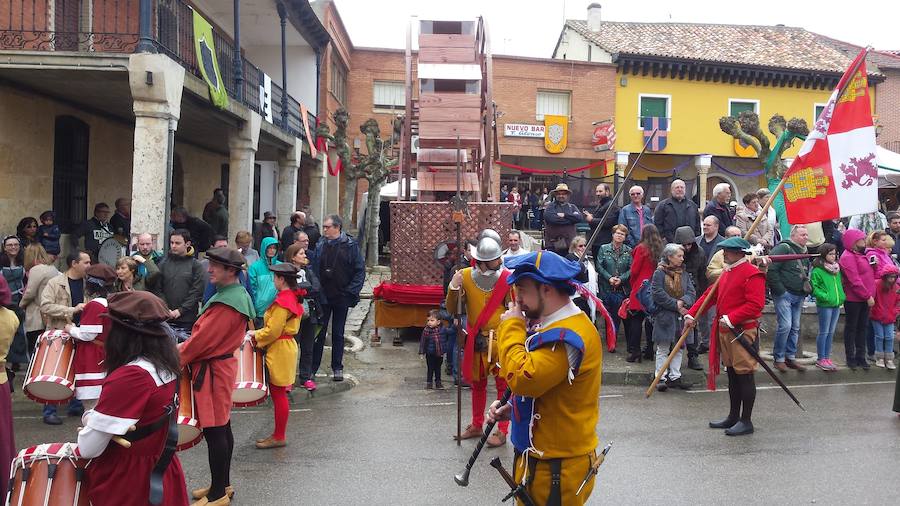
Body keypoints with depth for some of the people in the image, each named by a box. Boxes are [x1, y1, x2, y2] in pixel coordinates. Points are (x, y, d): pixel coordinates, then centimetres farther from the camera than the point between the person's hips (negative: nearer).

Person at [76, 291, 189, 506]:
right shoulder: (166, 366, -2)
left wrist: (89, 418, -3)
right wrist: (96, 417, 2)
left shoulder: (129, 377, -26)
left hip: (126, 488, -7)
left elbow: (89, 448, -21)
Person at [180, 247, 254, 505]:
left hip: (212, 371, -10)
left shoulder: (226, 303, -22)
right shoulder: (237, 295, 10)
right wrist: (184, 346, 12)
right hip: (221, 365, 10)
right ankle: (223, 485, 28)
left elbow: (203, 340, -21)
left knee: (214, 431, -2)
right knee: (222, 428, 16)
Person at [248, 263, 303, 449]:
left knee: (278, 394, -1)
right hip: (287, 345, 10)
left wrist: (255, 335, -5)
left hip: (278, 351, -10)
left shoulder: (282, 301, -20)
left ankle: (279, 437, 8)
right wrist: (260, 332, 11)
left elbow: (273, 331, -21)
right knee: (278, 393, 15)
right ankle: (278, 434, 23)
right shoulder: (294, 298, 10)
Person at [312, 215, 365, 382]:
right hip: (323, 297, 2)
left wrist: (351, 291, -13)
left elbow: (360, 270, -5)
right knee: (319, 332, 6)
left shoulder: (351, 245, -5)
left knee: (338, 334, 10)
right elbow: (313, 269, 4)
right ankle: (313, 367, 14)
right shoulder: (320, 245, 2)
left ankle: (337, 368, 21)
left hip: (341, 297, -1)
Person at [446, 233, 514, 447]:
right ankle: (477, 425, 34)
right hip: (475, 340, 4)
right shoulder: (465, 276, -6)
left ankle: (502, 431, 17)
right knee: (477, 383, 18)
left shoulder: (508, 279, -14)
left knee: (503, 385, 4)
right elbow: (452, 309, -5)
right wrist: (453, 288, -22)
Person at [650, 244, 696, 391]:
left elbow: (692, 293, 2)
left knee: (678, 348, 11)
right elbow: (657, 294, -16)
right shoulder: (659, 273, -8)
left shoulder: (684, 274, 9)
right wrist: (675, 305, -16)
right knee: (663, 349, 1)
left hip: (681, 316, 6)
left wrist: (683, 301, -18)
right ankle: (661, 378, 7)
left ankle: (674, 377, 20)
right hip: (664, 316, -6)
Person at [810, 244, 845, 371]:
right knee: (824, 332, 0)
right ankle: (820, 359, 9)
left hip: (837, 304, 7)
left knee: (831, 332, 12)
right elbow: (814, 286, -15)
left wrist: (842, 296, 7)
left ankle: (827, 357, 21)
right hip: (824, 305, -7)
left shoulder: (837, 269, 11)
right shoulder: (817, 270, -11)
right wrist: (825, 296, -22)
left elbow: (840, 284, 21)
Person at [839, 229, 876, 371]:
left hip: (865, 298, 9)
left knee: (863, 327, 13)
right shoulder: (848, 257, -16)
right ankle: (850, 358, 12)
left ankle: (860, 356, 22)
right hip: (853, 299, -9)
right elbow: (854, 281, -21)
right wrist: (867, 296, -18)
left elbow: (869, 274, 22)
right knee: (851, 327, 3)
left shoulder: (860, 254, 14)